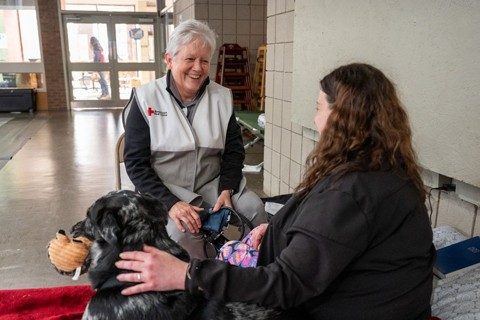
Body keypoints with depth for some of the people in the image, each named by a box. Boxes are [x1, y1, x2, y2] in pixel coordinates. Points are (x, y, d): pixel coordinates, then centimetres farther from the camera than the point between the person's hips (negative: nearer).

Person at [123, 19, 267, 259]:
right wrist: (171, 203, -21)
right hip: (164, 190, -3)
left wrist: (226, 190, -10)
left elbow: (234, 150, 8)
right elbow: (136, 163, -8)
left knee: (254, 207, -20)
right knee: (182, 230, -30)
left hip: (212, 184, 3)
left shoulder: (222, 97, 4)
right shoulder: (146, 99, -5)